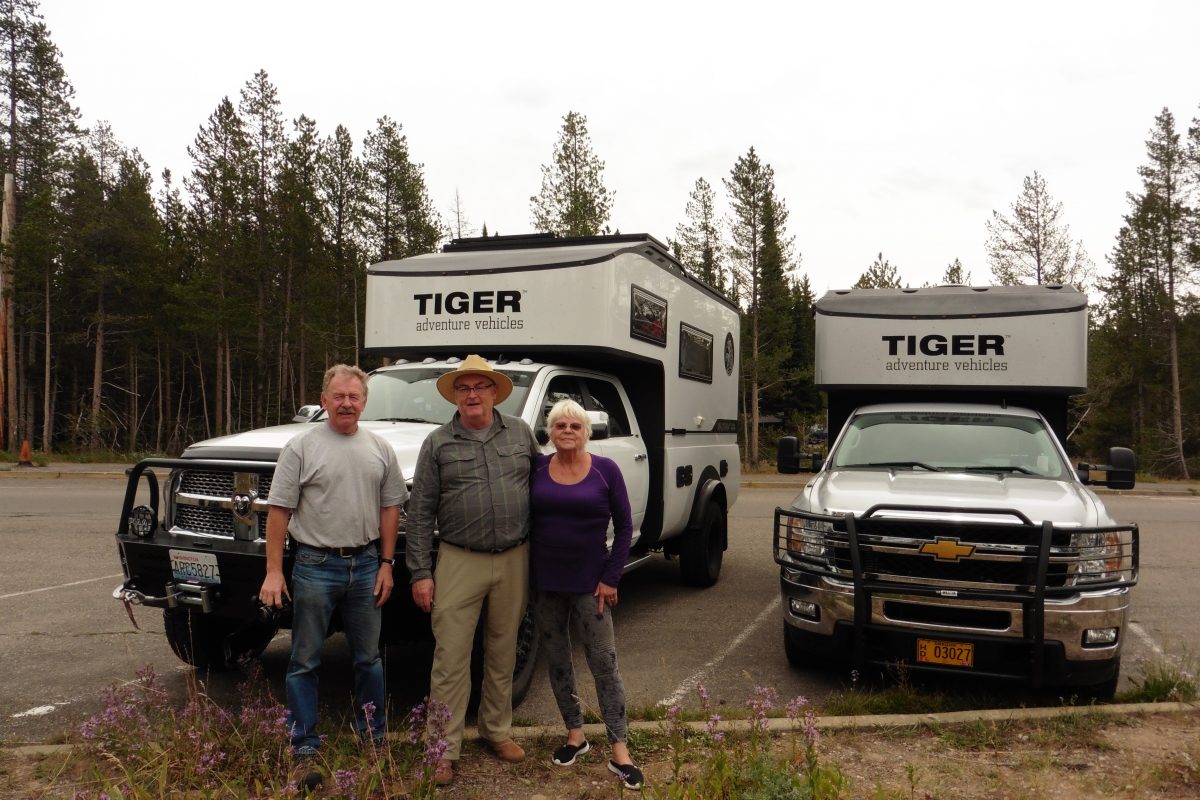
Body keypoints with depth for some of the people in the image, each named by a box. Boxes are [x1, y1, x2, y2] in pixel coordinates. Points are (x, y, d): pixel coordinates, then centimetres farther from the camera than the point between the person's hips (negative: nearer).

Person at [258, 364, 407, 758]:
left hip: (366, 565, 4)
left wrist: (386, 563, 5)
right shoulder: (301, 447, -4)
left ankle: (373, 735, 27)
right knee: (305, 661, 6)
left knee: (369, 658, 13)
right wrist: (274, 571, -10)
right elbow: (279, 510, -6)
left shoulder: (380, 449, 7)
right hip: (315, 566, -3)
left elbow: (390, 507, 10)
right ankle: (304, 742, 18)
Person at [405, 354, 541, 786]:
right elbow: (420, 512, 0)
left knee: (503, 652, 14)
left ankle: (497, 730, 31)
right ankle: (445, 748, 11)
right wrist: (421, 573, -5)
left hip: (514, 560, 2)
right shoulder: (438, 443, 0)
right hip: (460, 561, -2)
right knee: (451, 657, -1)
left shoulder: (520, 433, 5)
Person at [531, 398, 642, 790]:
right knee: (557, 662, 12)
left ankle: (619, 750, 6)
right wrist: (526, 574, -1)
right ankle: (575, 734, 29)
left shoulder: (605, 470, -5)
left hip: (590, 582, -3)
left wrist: (610, 578, -8)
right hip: (545, 583, 3)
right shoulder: (537, 468, 0)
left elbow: (624, 527, -3)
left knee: (604, 662, -1)